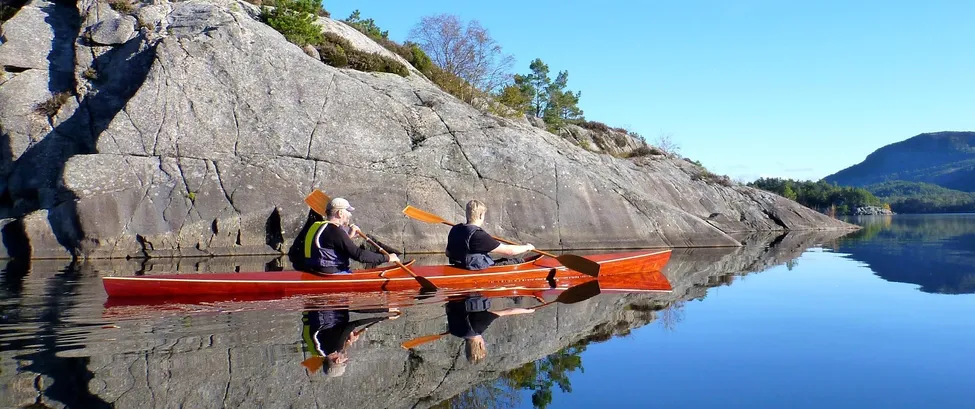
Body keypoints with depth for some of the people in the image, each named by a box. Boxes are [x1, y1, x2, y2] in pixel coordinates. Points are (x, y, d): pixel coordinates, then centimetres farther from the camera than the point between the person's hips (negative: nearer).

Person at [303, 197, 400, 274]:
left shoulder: (318, 226, 14)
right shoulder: (335, 231, -16)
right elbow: (359, 255, -20)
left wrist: (348, 237, 16)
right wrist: (387, 258, -14)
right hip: (330, 276, -10)